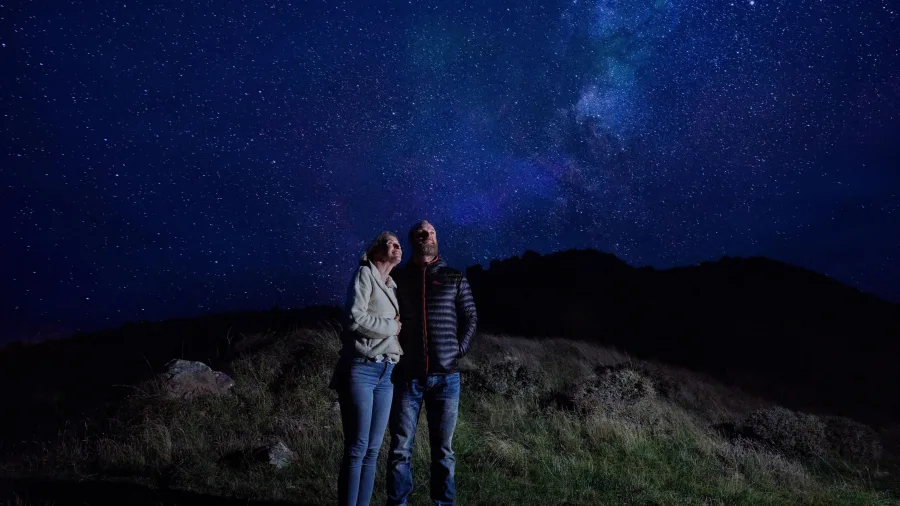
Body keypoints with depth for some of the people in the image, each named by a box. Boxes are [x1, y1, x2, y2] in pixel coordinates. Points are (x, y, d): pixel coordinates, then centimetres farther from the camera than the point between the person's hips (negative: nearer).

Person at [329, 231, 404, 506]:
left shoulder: (393, 286, 20)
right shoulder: (365, 274, -1)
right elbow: (355, 318, -14)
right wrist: (393, 327, -5)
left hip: (387, 374, 7)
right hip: (361, 370, -7)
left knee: (373, 450, 8)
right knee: (357, 449, -6)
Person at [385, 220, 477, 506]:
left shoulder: (454, 279, 9)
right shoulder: (397, 278, 7)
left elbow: (470, 318, 11)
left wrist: (459, 350, 0)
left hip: (445, 376, 1)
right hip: (407, 375, 0)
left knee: (443, 449, 8)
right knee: (400, 448, 1)